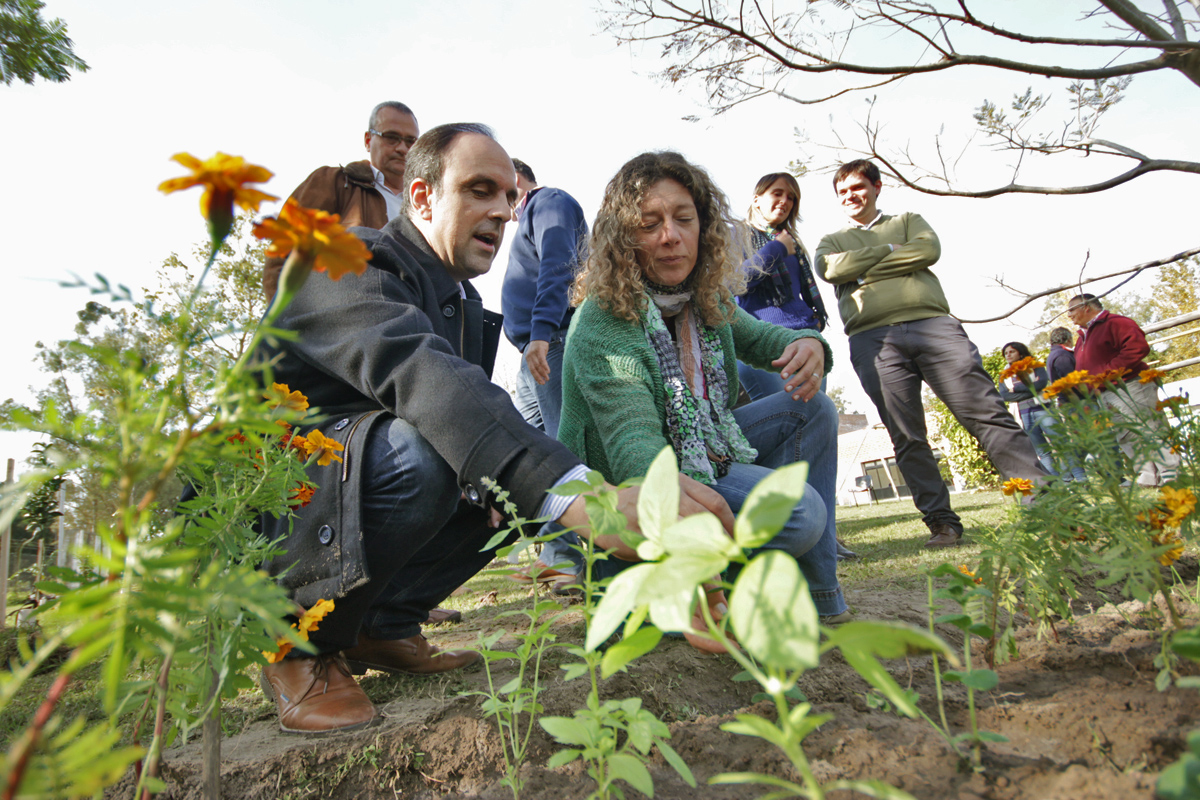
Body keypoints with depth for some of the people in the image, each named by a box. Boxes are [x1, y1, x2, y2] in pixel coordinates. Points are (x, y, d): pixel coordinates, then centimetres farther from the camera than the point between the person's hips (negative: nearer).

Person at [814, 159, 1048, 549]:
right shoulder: (833, 241, 25)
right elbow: (831, 269, 0)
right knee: (907, 438, -6)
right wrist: (890, 250, 6)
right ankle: (941, 520, -1)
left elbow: (929, 250, 3)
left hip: (933, 323, 0)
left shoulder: (909, 221, 26)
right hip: (872, 338, 0)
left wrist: (863, 267, 2)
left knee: (987, 413, -9)